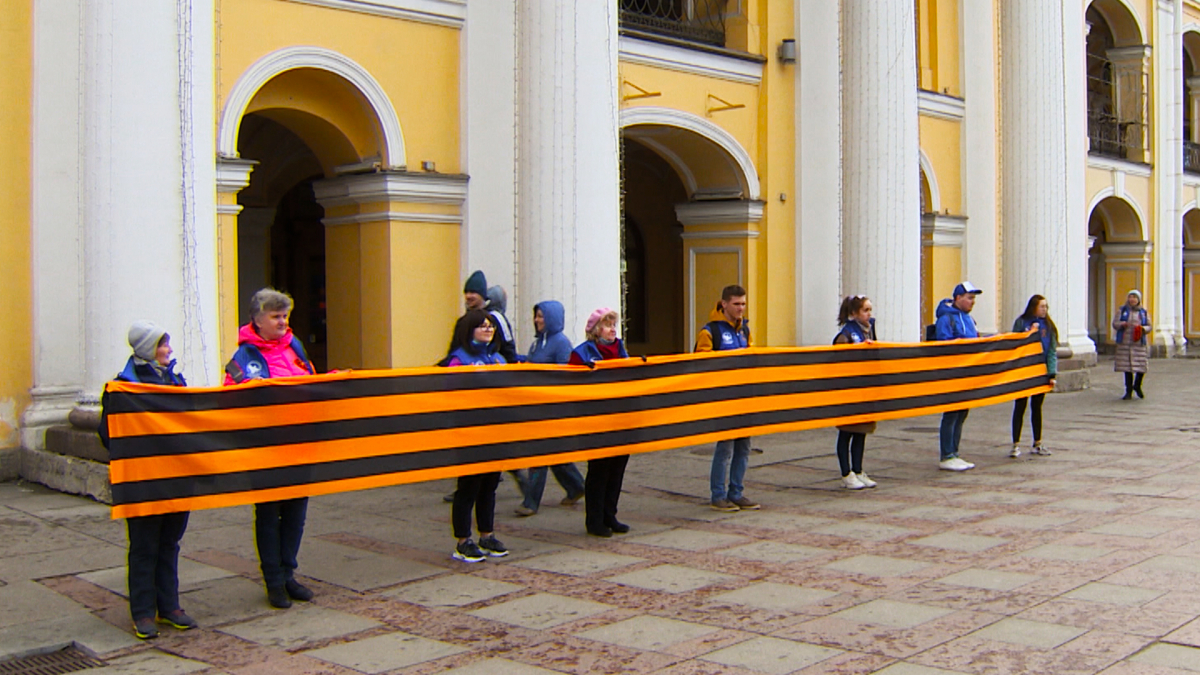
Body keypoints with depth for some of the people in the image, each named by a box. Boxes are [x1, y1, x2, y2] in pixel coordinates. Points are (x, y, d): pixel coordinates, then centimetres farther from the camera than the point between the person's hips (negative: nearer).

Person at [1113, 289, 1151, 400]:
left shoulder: (1143, 312, 10)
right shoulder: (1122, 310, 9)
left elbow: (1149, 327, 9)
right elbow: (1114, 323, 4)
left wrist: (1143, 328, -13)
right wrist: (1121, 324, -18)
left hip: (1139, 344, 1)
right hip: (1125, 343, 0)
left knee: (1142, 367, -4)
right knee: (1127, 368, 1)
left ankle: (1137, 386, 24)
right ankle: (1128, 392, 10)